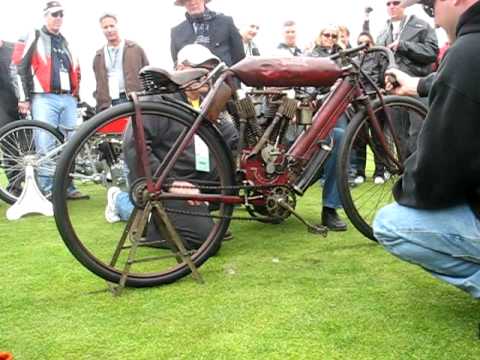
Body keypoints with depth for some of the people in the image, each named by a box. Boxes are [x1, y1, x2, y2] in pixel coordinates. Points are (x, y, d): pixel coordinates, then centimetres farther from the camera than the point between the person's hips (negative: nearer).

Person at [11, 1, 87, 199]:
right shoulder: (34, 37, 6)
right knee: (46, 146, -11)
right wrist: (24, 98, -9)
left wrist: (75, 95, 19)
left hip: (67, 99, 6)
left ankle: (67, 186, 10)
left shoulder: (65, 42, 24)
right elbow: (20, 67, -2)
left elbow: (75, 71, 29)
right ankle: (47, 190, -9)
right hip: (44, 98, -6)